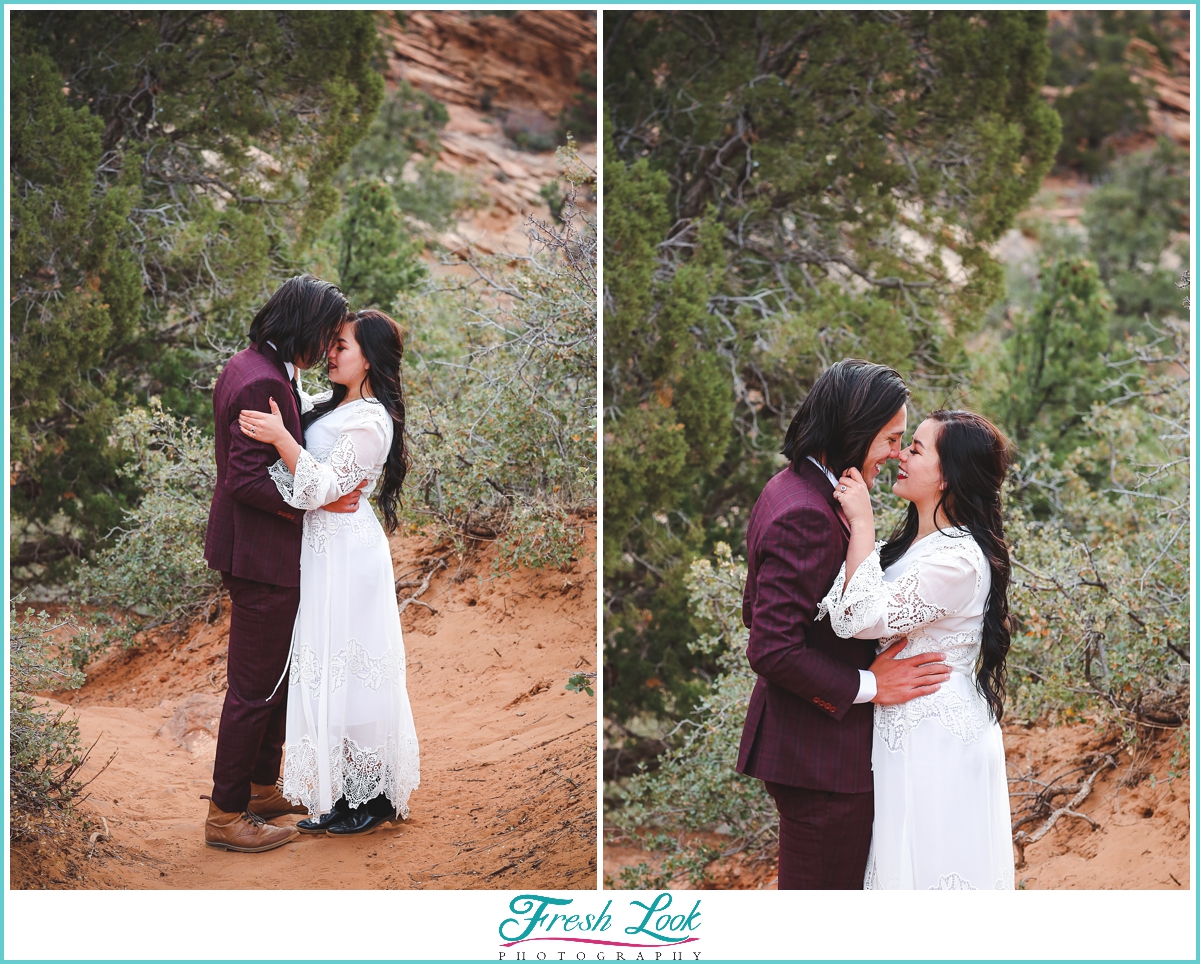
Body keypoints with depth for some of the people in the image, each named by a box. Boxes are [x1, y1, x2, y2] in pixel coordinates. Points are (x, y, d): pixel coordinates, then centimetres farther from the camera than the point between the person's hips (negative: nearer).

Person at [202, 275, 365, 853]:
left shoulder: (247, 367, 9)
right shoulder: (264, 384, -24)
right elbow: (247, 481, -27)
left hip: (252, 545, 11)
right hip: (263, 555, -11)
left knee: (274, 675, 22)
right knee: (254, 686, 0)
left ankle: (262, 785, 35)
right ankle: (227, 815, 10)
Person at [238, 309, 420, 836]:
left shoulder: (371, 422, -17)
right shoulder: (331, 404, 11)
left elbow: (324, 487, -23)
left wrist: (280, 438, -29)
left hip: (347, 552, -9)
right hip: (324, 549, 9)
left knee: (347, 671, -3)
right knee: (334, 669, 11)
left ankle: (370, 798, 6)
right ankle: (349, 794, 18)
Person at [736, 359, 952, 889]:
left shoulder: (786, 489, 9)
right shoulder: (808, 517, -23)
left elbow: (757, 611, 19)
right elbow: (772, 651, -26)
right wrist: (867, 685, -16)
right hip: (823, 755, -11)